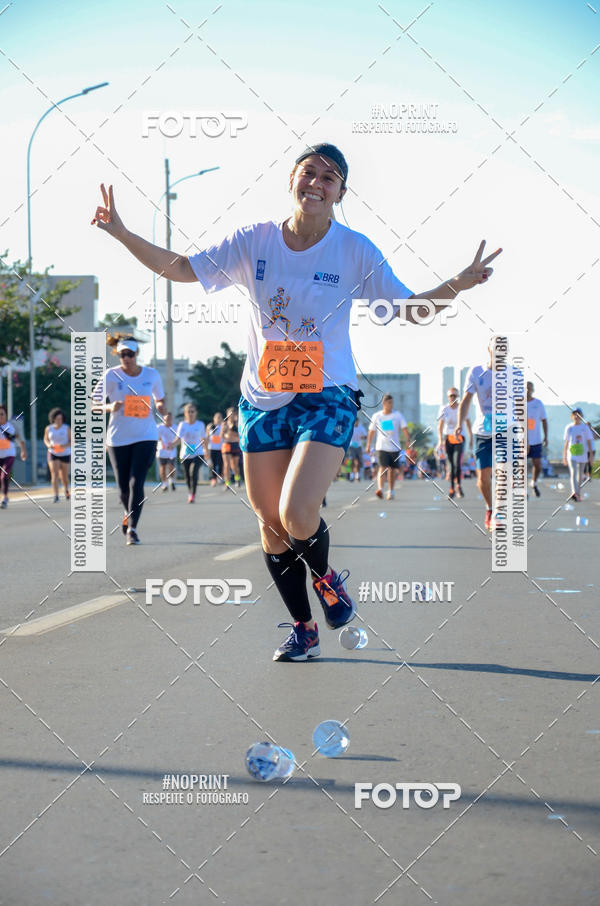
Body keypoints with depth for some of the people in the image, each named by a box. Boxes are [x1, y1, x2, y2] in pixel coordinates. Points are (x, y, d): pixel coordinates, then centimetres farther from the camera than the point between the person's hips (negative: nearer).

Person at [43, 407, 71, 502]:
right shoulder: (49, 428, -1)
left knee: (64, 476, 10)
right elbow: (45, 439, 13)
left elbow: (72, 441, -4)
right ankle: (56, 496, -19)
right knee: (54, 475, -14)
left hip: (65, 454, 0)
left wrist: (65, 446, -24)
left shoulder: (67, 428, -7)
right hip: (53, 454, 0)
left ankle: (66, 489, 43)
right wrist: (48, 445, -9)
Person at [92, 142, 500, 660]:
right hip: (263, 400, 3)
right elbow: (181, 269, 3)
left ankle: (326, 577, 15)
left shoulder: (355, 250, -5)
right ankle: (304, 629, 24)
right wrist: (122, 234, -8)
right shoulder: (253, 242, -1)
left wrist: (456, 286, -18)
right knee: (271, 523, 6)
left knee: (298, 516, -20)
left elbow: (410, 309, -1)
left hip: (328, 399, -3)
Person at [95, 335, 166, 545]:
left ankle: (132, 527, -9)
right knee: (123, 486, 7)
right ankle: (129, 514, 37)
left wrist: (161, 408, -6)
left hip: (145, 436, 0)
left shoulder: (152, 375, 2)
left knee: (136, 483, -13)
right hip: (118, 438, 0)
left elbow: (160, 400, 17)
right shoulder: (111, 375, -3)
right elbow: (95, 403, 0)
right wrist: (110, 407, -21)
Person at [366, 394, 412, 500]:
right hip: (381, 447, -1)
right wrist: (368, 444, 6)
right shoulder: (376, 416, 5)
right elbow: (371, 431, 11)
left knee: (392, 470, 8)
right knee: (383, 468, -17)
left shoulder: (398, 415, 4)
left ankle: (390, 492, 19)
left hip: (395, 447, 1)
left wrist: (408, 441, -15)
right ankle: (380, 489, -28)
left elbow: (404, 429, -2)